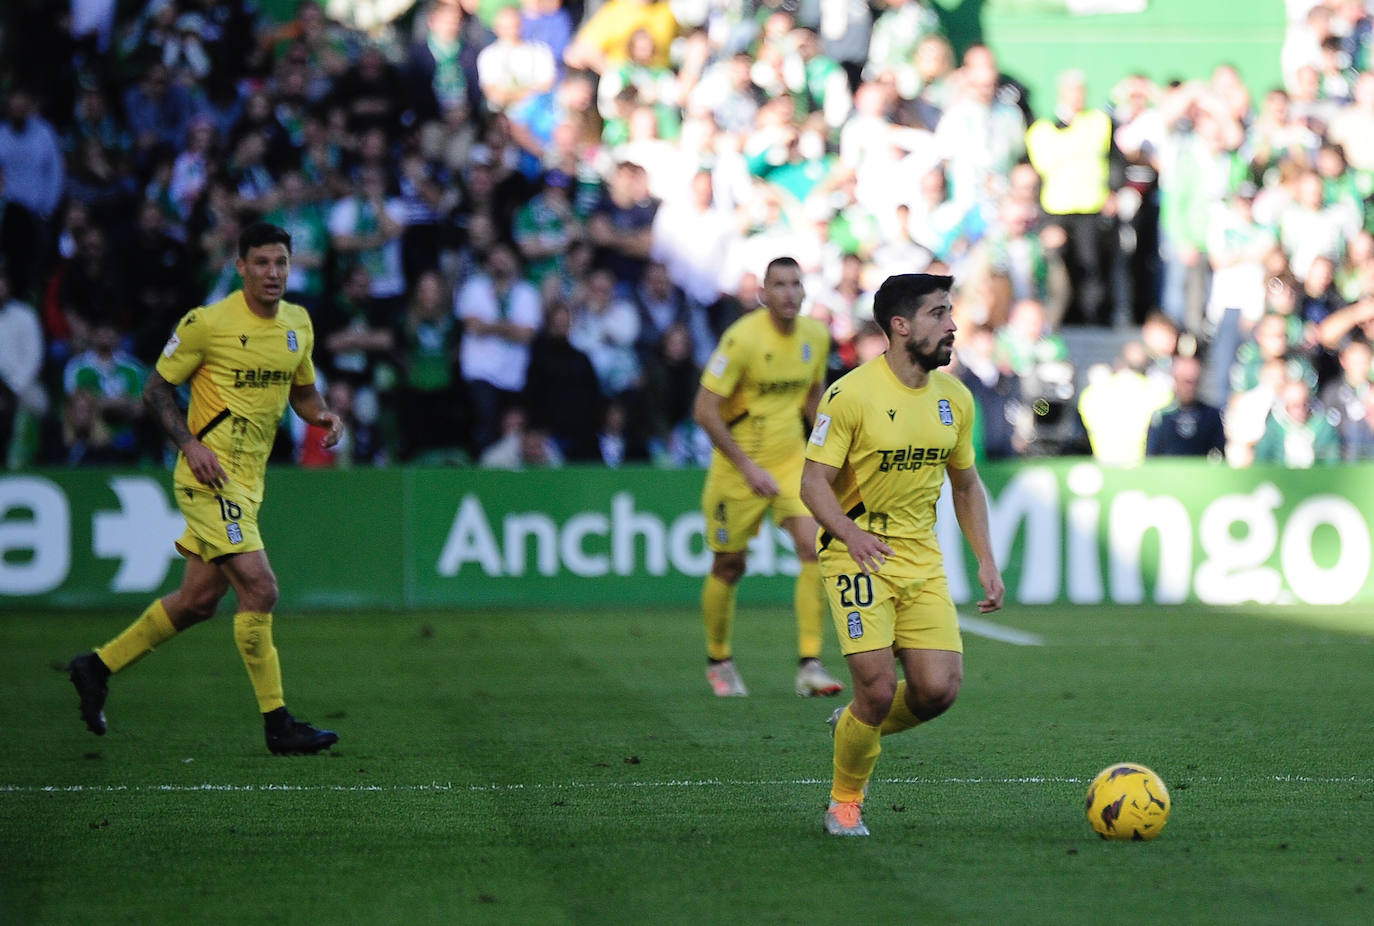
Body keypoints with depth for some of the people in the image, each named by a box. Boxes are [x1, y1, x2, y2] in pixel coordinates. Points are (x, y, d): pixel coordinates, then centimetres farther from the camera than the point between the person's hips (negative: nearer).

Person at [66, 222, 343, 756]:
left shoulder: (297, 324, 8)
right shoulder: (208, 322, -12)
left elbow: (302, 390, 22)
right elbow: (157, 388, -4)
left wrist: (323, 416, 0)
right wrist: (189, 444, -18)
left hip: (248, 479, 8)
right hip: (210, 475, -8)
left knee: (198, 600, 12)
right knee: (259, 589, -16)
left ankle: (98, 667, 29)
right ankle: (278, 725, -10)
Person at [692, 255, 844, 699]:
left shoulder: (816, 336, -1)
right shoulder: (742, 338, -19)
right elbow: (704, 409, -19)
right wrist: (748, 467, -22)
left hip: (791, 459, 4)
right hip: (737, 466, -4)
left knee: (813, 547, -15)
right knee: (729, 567, 7)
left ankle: (809, 666, -13)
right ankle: (718, 661, 30)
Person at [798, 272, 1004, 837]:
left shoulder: (955, 398, 6)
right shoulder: (851, 395, -13)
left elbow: (966, 483, 18)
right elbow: (813, 481, -12)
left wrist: (986, 560, 8)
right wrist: (851, 533, -31)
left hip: (922, 557, 5)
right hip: (859, 554, -5)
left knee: (939, 689, -7)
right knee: (878, 689, -13)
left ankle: (853, 725, 24)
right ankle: (845, 803, 11)